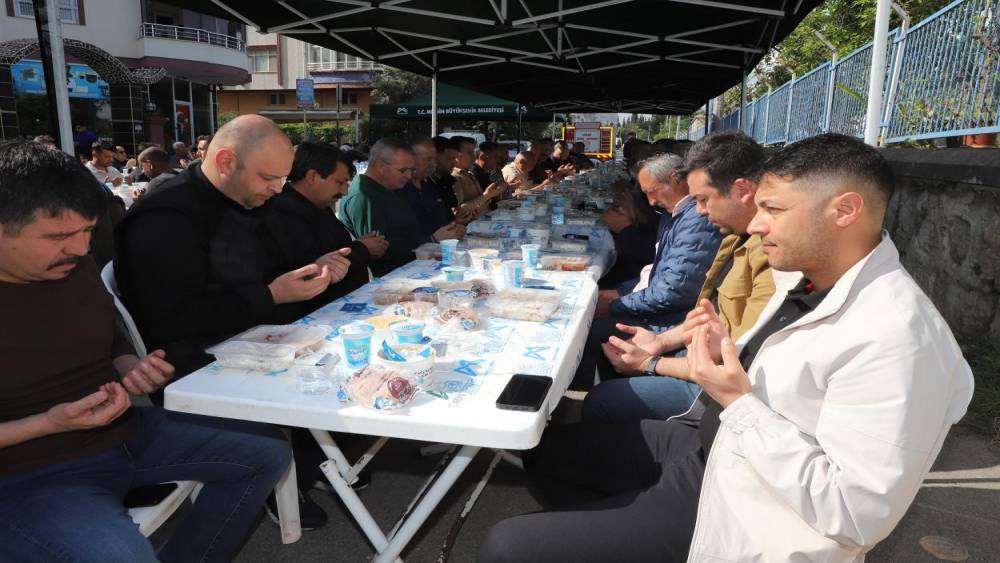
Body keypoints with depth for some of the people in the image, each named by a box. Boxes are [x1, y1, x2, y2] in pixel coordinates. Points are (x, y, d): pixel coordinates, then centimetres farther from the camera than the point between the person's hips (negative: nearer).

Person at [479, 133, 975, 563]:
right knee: (542, 444, 15)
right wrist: (729, 359, -7)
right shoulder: (811, 280, 4)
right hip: (711, 448, 9)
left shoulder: (895, 339, -26)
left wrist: (738, 401, -25)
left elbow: (856, 514, -26)